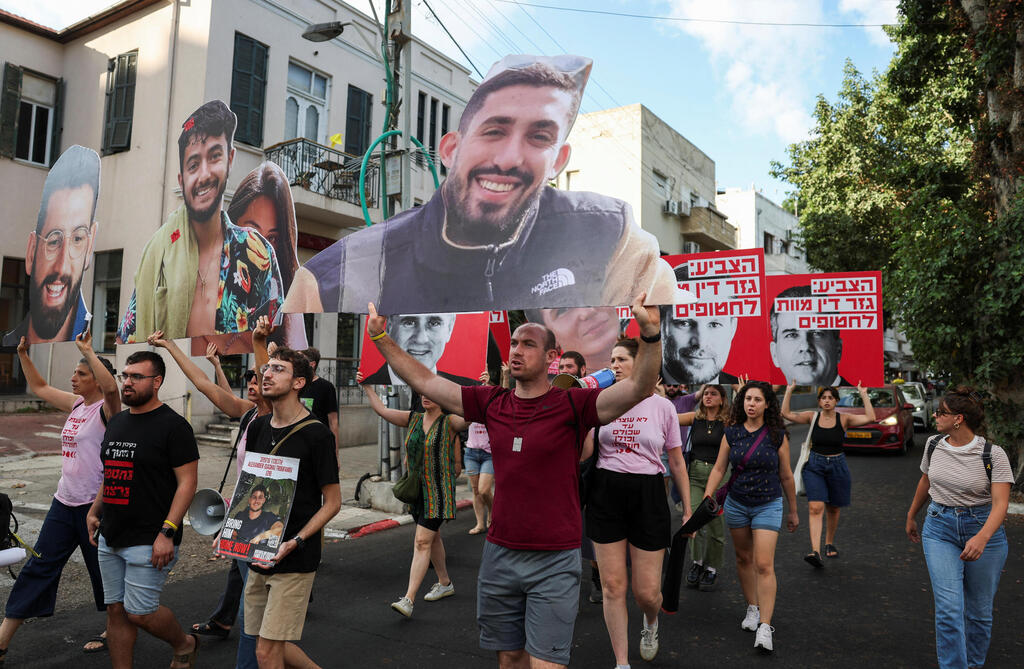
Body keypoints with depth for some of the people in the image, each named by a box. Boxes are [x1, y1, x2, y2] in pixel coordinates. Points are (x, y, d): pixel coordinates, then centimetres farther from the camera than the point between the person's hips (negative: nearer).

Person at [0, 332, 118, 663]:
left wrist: (87, 350, -32)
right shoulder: (76, 404, 9)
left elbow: (111, 387, -38)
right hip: (64, 502, 7)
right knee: (38, 568, 9)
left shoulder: (106, 409, -14)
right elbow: (39, 387, 23)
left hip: (96, 505, -7)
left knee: (104, 570, 8)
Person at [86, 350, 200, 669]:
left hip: (148, 541, -7)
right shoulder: (116, 422, 12)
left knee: (139, 613, -2)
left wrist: (167, 532, -21)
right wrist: (95, 511, 15)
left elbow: (187, 482, -16)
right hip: (111, 537, 7)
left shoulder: (173, 425, -13)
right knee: (116, 610, 12)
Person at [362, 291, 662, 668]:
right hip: (499, 555, 4)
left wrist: (649, 334, -39)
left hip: (554, 562, -4)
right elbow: (424, 381, 7)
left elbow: (639, 388, -23)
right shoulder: (492, 404, 2)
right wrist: (382, 338, 5)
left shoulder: (571, 406, -10)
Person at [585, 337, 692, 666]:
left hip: (648, 495, -1)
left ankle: (651, 623, 41)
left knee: (646, 592, 3)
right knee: (612, 586, 4)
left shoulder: (662, 406, 0)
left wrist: (687, 508, 6)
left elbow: (677, 462, 6)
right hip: (606, 494, 1)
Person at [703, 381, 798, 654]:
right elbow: (719, 469, 0)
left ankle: (765, 627, -6)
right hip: (736, 504, 3)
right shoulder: (732, 433, -3)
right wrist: (707, 496, -13)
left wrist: (793, 511, 9)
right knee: (743, 558, 14)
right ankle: (752, 608, 33)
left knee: (764, 565, -9)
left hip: (768, 505, -3)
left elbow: (786, 476, 1)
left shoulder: (777, 435, -7)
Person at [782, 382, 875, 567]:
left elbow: (870, 418, -15)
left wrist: (864, 395, -13)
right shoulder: (812, 417, 0)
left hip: (837, 466, 1)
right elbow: (786, 414, -9)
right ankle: (815, 551, -20)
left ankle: (830, 543, 37)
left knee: (833, 509, 15)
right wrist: (789, 391, -12)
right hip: (814, 466, -1)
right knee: (815, 507, -14)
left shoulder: (844, 419, -2)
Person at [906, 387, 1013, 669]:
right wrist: (911, 516, 27)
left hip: (983, 528, -2)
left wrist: (982, 538, -37)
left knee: (979, 610, 11)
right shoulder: (934, 445, 0)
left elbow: (1000, 503, -20)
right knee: (949, 608, -9)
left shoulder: (993, 454, -13)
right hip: (940, 528, 2)